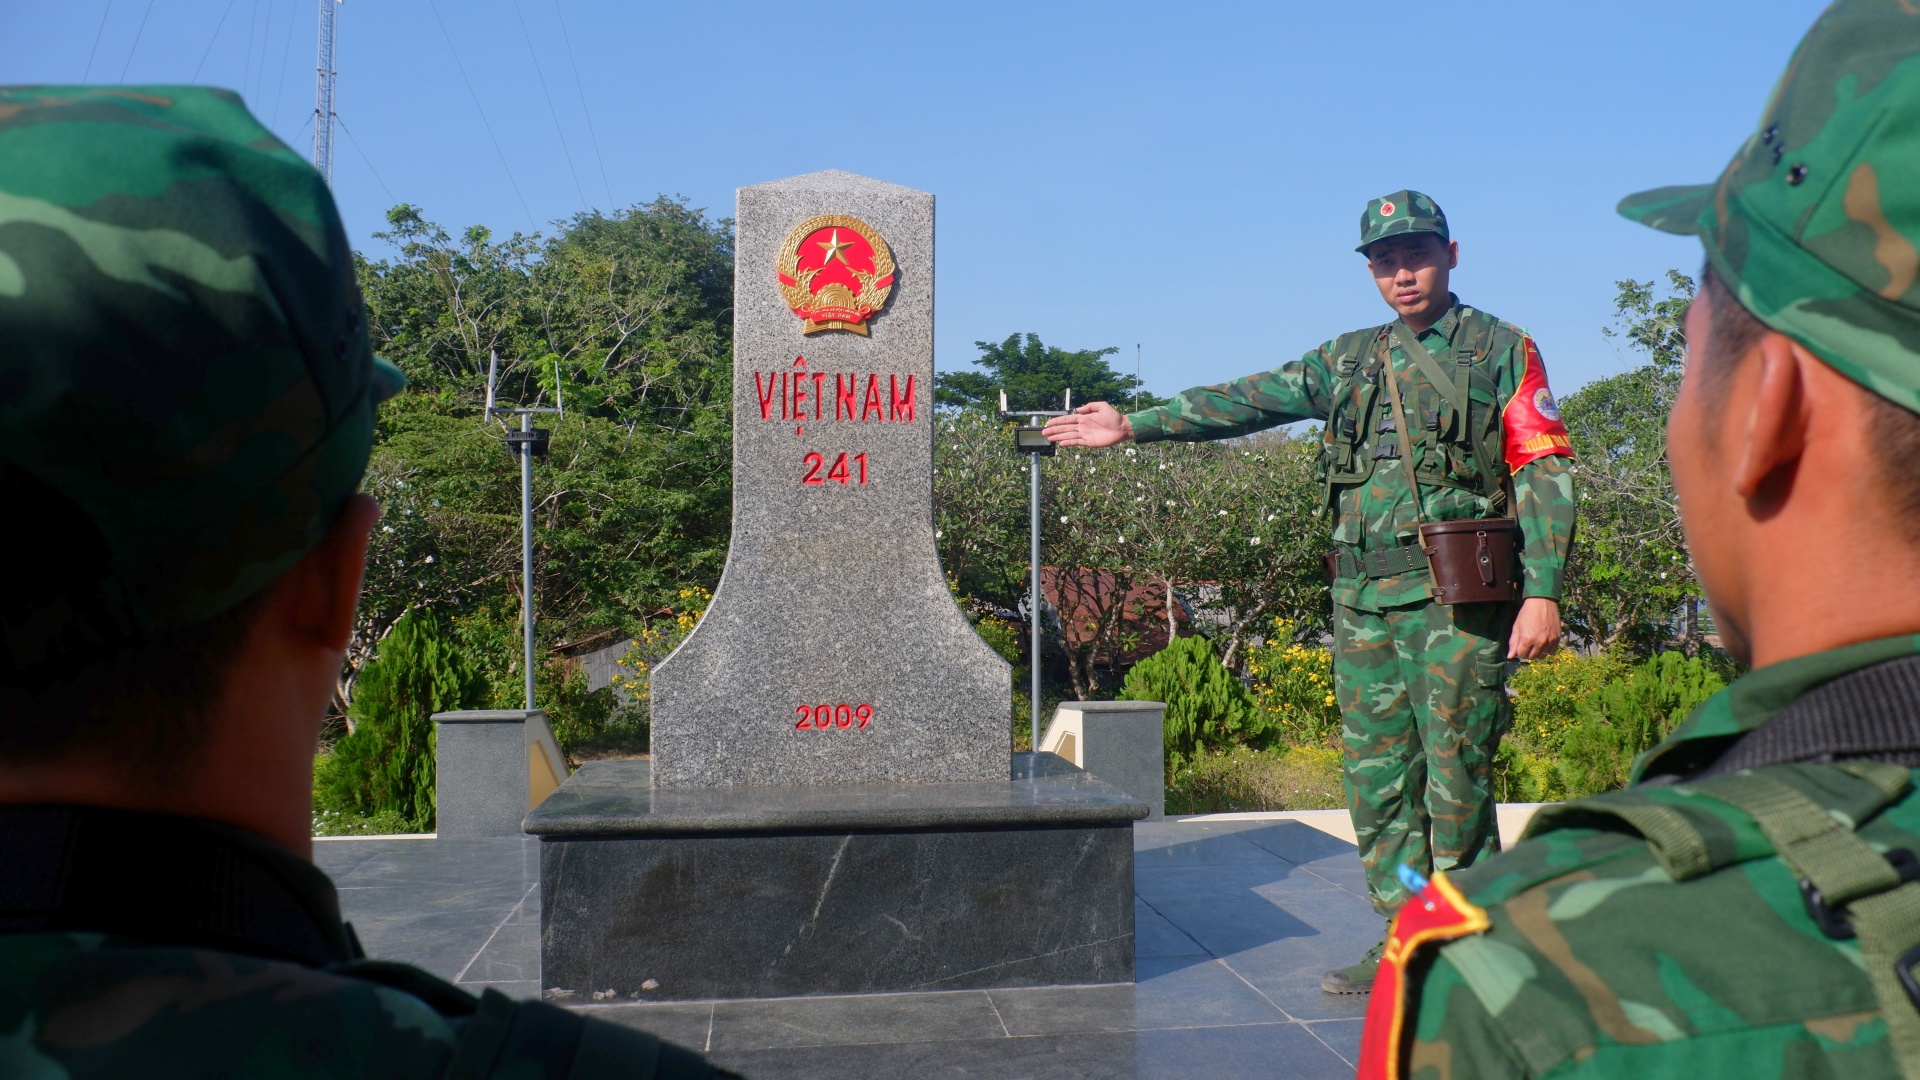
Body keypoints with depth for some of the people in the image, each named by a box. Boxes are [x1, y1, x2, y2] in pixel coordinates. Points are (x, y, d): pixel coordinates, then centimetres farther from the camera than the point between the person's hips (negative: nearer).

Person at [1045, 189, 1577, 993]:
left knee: (1454, 778, -5)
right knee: (1378, 779, 8)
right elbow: (1244, 402, 17)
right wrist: (1133, 426, 13)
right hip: (1363, 601, 6)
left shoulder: (1501, 350, 4)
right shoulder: (1350, 360, 18)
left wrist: (1542, 592, -12)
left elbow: (1545, 472, -3)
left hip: (1456, 597, -5)